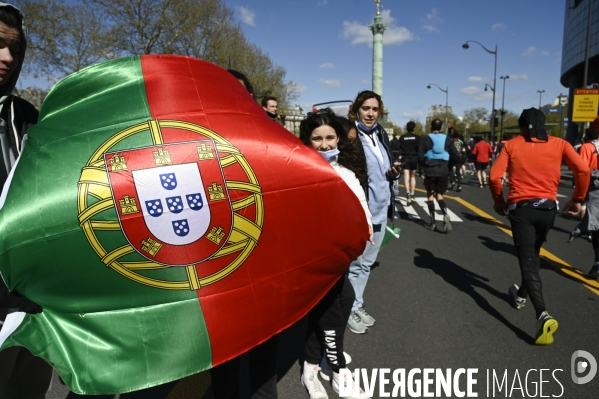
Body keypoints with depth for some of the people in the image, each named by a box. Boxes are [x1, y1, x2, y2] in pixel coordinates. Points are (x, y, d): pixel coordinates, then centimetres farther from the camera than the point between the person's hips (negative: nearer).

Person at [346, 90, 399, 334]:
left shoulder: (381, 134, 9)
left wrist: (394, 172, 0)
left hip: (380, 208, 8)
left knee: (367, 261, 18)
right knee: (355, 262, 5)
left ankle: (357, 304, 34)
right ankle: (350, 309, 24)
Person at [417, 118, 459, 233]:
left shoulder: (426, 138, -4)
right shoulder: (447, 139, 2)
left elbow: (420, 156, -8)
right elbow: (456, 156, -1)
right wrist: (447, 164, 16)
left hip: (430, 170, -2)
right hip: (443, 170, 2)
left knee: (430, 195, 11)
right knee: (439, 195, 15)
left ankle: (432, 222, 12)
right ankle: (446, 216, -10)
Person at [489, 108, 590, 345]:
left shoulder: (512, 145, 1)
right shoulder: (559, 144, 5)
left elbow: (494, 176, -7)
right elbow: (583, 170, -6)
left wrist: (498, 201, 8)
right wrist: (577, 199, 6)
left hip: (521, 207, -3)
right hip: (548, 208, 3)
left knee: (527, 260, -1)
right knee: (533, 254, 24)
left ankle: (543, 315, -16)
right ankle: (522, 295, 41)